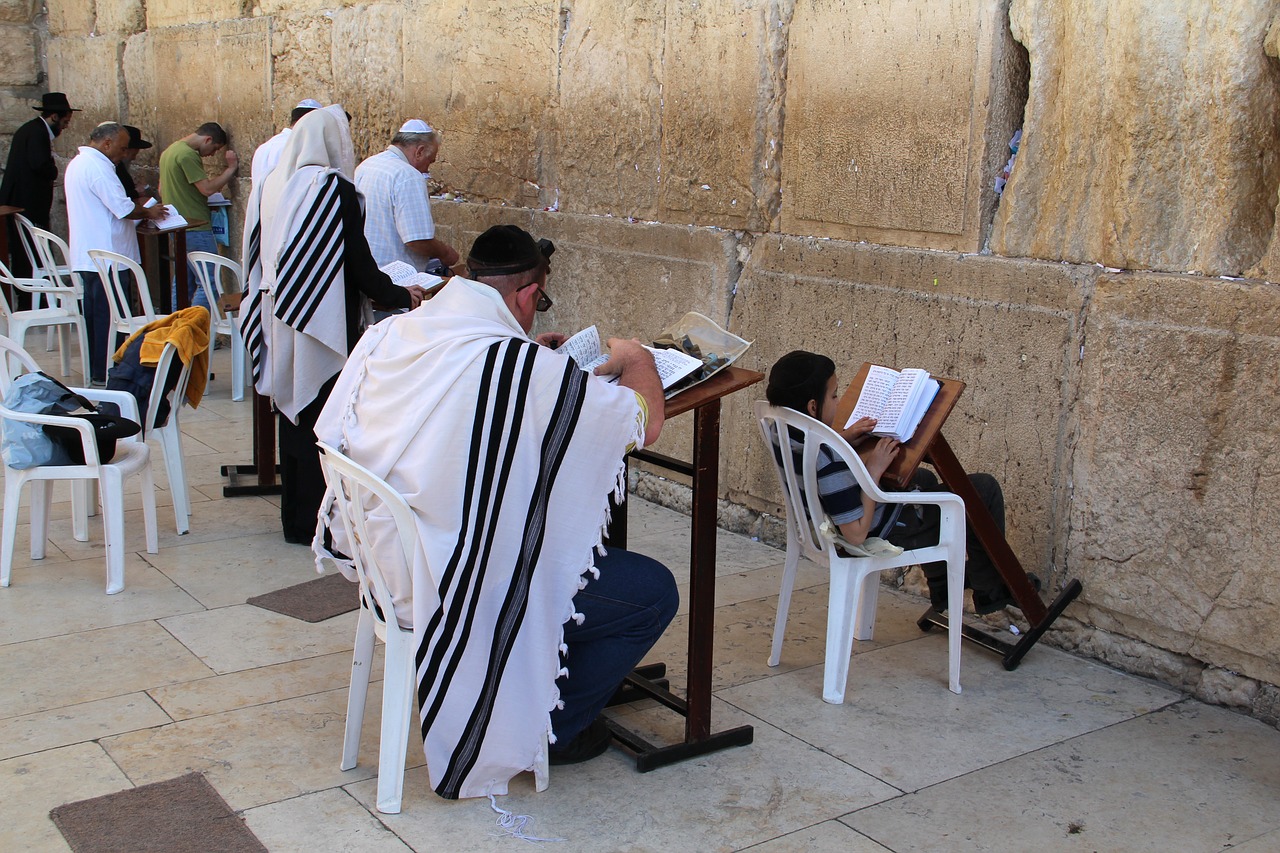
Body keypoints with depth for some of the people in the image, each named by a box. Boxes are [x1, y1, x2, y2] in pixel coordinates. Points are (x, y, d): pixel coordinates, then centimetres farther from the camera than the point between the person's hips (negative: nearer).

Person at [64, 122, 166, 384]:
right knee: (109, 316, -5)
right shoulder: (97, 167, -17)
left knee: (94, 314, 14)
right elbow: (124, 208, -21)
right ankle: (104, 372, -1)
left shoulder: (78, 163, 17)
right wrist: (149, 212, -3)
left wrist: (140, 212, 17)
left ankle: (95, 371, 20)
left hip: (86, 256, 10)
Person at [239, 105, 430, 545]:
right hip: (323, 323, -7)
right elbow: (360, 265, -15)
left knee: (293, 416, 16)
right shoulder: (335, 188, -15)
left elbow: (259, 260, 11)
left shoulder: (271, 186, 5)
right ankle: (316, 521, 8)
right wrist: (403, 296, 0)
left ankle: (294, 516, 25)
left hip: (280, 322, 7)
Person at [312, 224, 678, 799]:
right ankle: (546, 727, 18)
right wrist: (634, 360, 6)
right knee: (653, 593, 6)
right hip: (461, 591, -8)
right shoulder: (526, 370, -25)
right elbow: (647, 422, -15)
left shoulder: (387, 335, -4)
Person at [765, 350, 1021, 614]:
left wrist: (842, 437, -6)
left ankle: (941, 585, 45)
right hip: (884, 533, -9)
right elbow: (856, 534, -34)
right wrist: (874, 470, -28)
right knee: (984, 489, 1)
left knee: (923, 479, 36)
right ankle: (989, 590, 23)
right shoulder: (830, 463, -39)